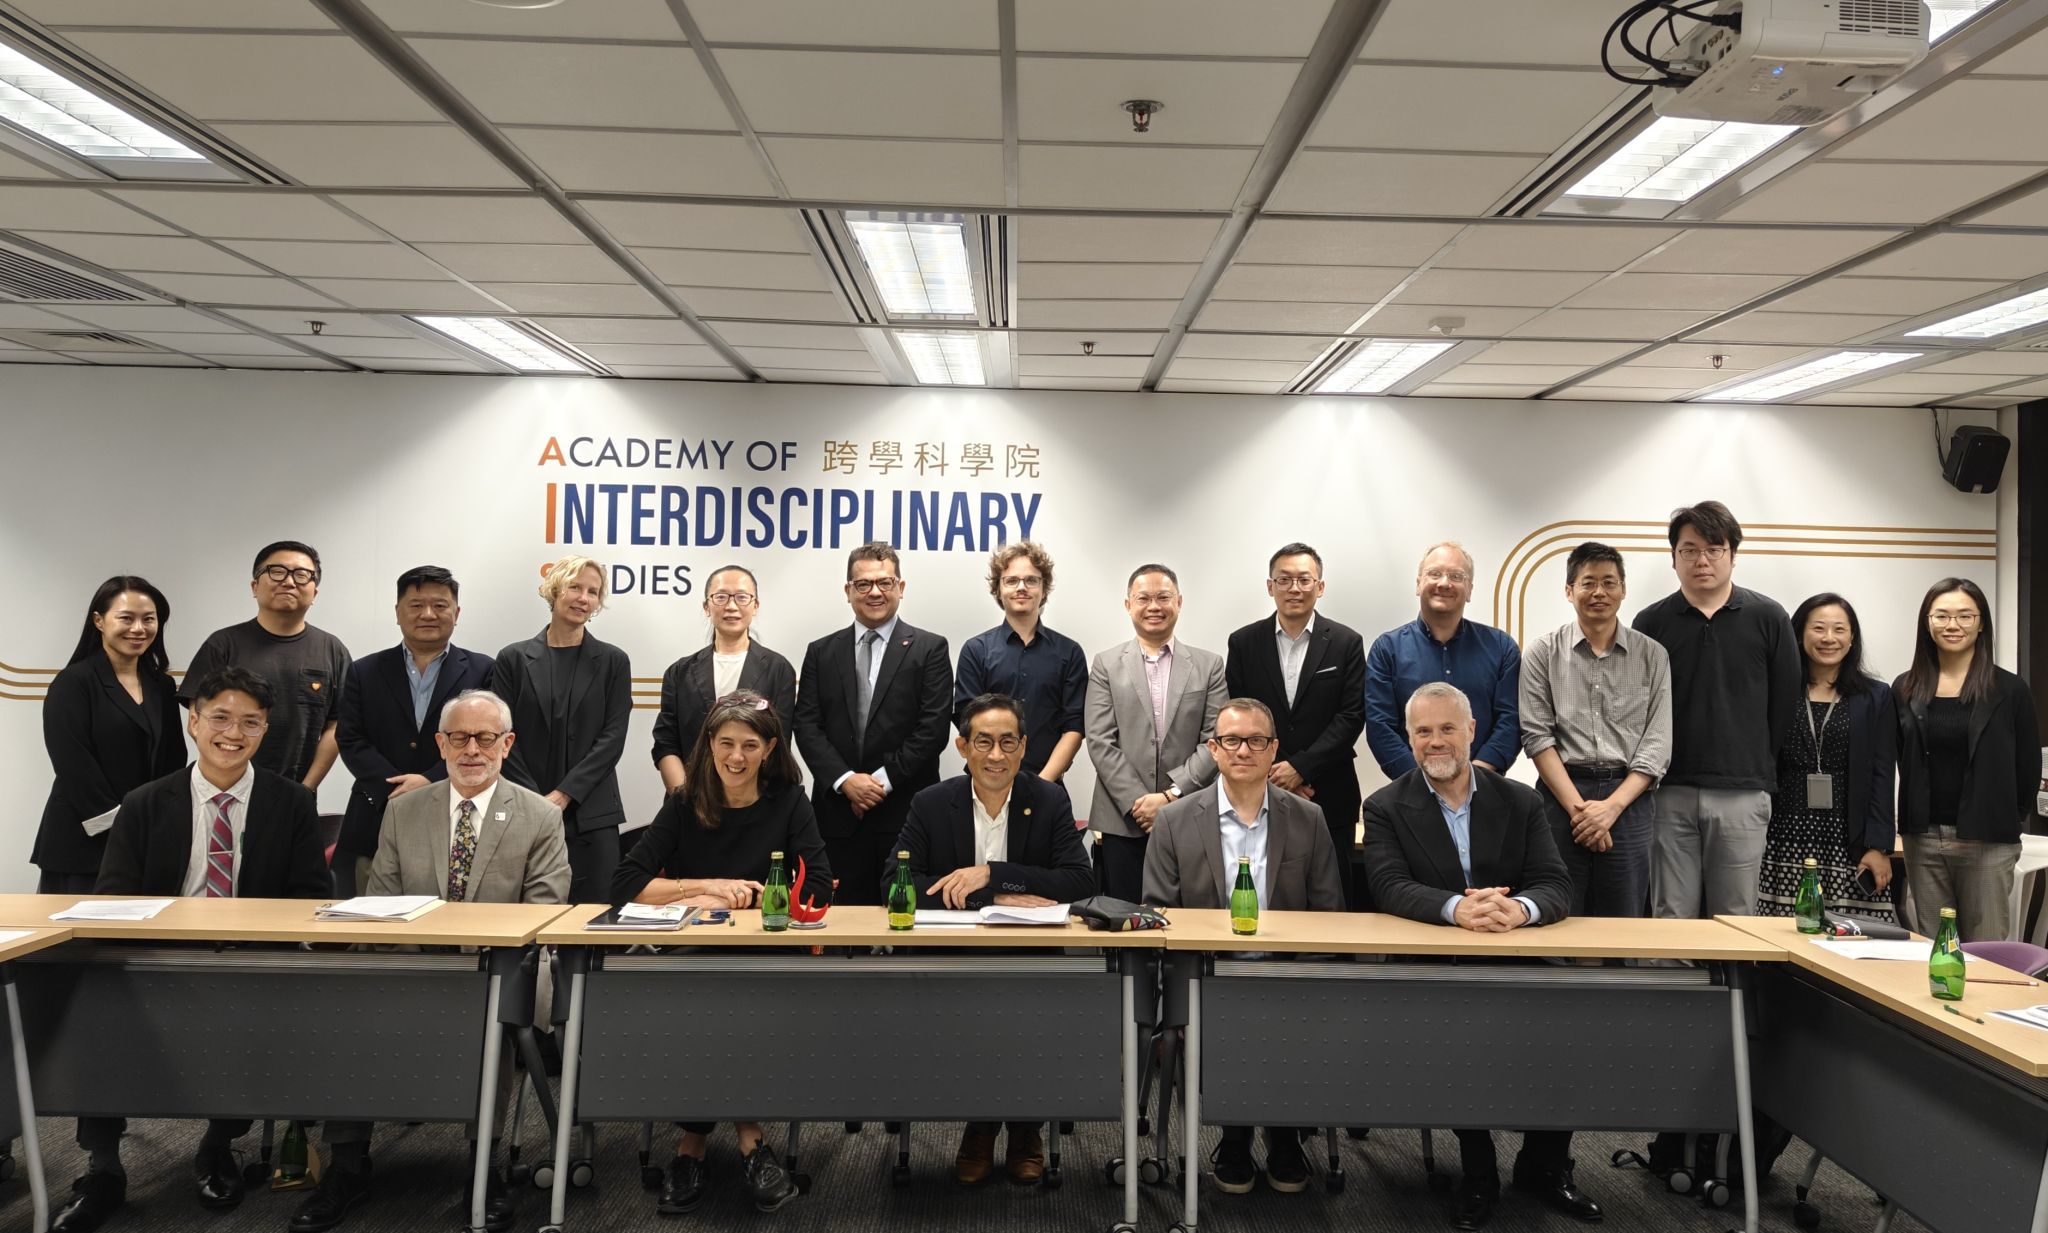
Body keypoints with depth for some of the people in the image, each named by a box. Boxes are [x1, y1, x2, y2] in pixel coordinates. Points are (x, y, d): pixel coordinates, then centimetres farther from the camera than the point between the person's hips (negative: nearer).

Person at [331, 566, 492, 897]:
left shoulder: (482, 671, 6)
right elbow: (350, 741, 3)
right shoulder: (364, 672, 12)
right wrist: (397, 790, -11)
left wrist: (431, 781, -14)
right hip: (375, 825, 2)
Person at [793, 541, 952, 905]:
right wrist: (845, 779, -9)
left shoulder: (929, 649, 3)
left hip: (906, 812, -2)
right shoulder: (821, 652, 12)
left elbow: (933, 728, -5)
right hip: (839, 813, 2)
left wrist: (883, 779, -10)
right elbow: (807, 726, 5)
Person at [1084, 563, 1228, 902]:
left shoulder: (1209, 665, 8)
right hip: (1122, 822, 0)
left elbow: (1215, 740, 0)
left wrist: (1171, 795, -10)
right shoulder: (1106, 665, 7)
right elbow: (1100, 743, -1)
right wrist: (1138, 803, -10)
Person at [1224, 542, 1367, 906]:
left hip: (1328, 796, 0)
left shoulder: (1346, 642, 3)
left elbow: (1352, 716, -3)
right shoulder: (1243, 642, 6)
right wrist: (1273, 775, -7)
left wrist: (1300, 767, -11)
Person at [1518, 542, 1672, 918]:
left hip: (1630, 798, 1)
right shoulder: (1542, 653, 4)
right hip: (1562, 796, -1)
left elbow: (1658, 742, 2)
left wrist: (1611, 806, -8)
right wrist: (1578, 807, -9)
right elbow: (1537, 735, -1)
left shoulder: (1653, 655, 7)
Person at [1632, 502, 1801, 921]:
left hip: (1742, 795, 0)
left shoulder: (1768, 618, 3)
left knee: (1734, 921, 6)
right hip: (1670, 793, 0)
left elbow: (1786, 702, 7)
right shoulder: (1651, 622, 4)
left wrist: (1759, 767, 7)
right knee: (1671, 918, 5)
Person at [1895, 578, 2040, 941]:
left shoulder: (2009, 690, -2)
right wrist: (1915, 816, 6)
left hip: (1987, 843, -3)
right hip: (1923, 839, 3)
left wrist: (2008, 823, 7)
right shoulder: (1905, 690, 6)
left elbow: (2028, 768, 3)